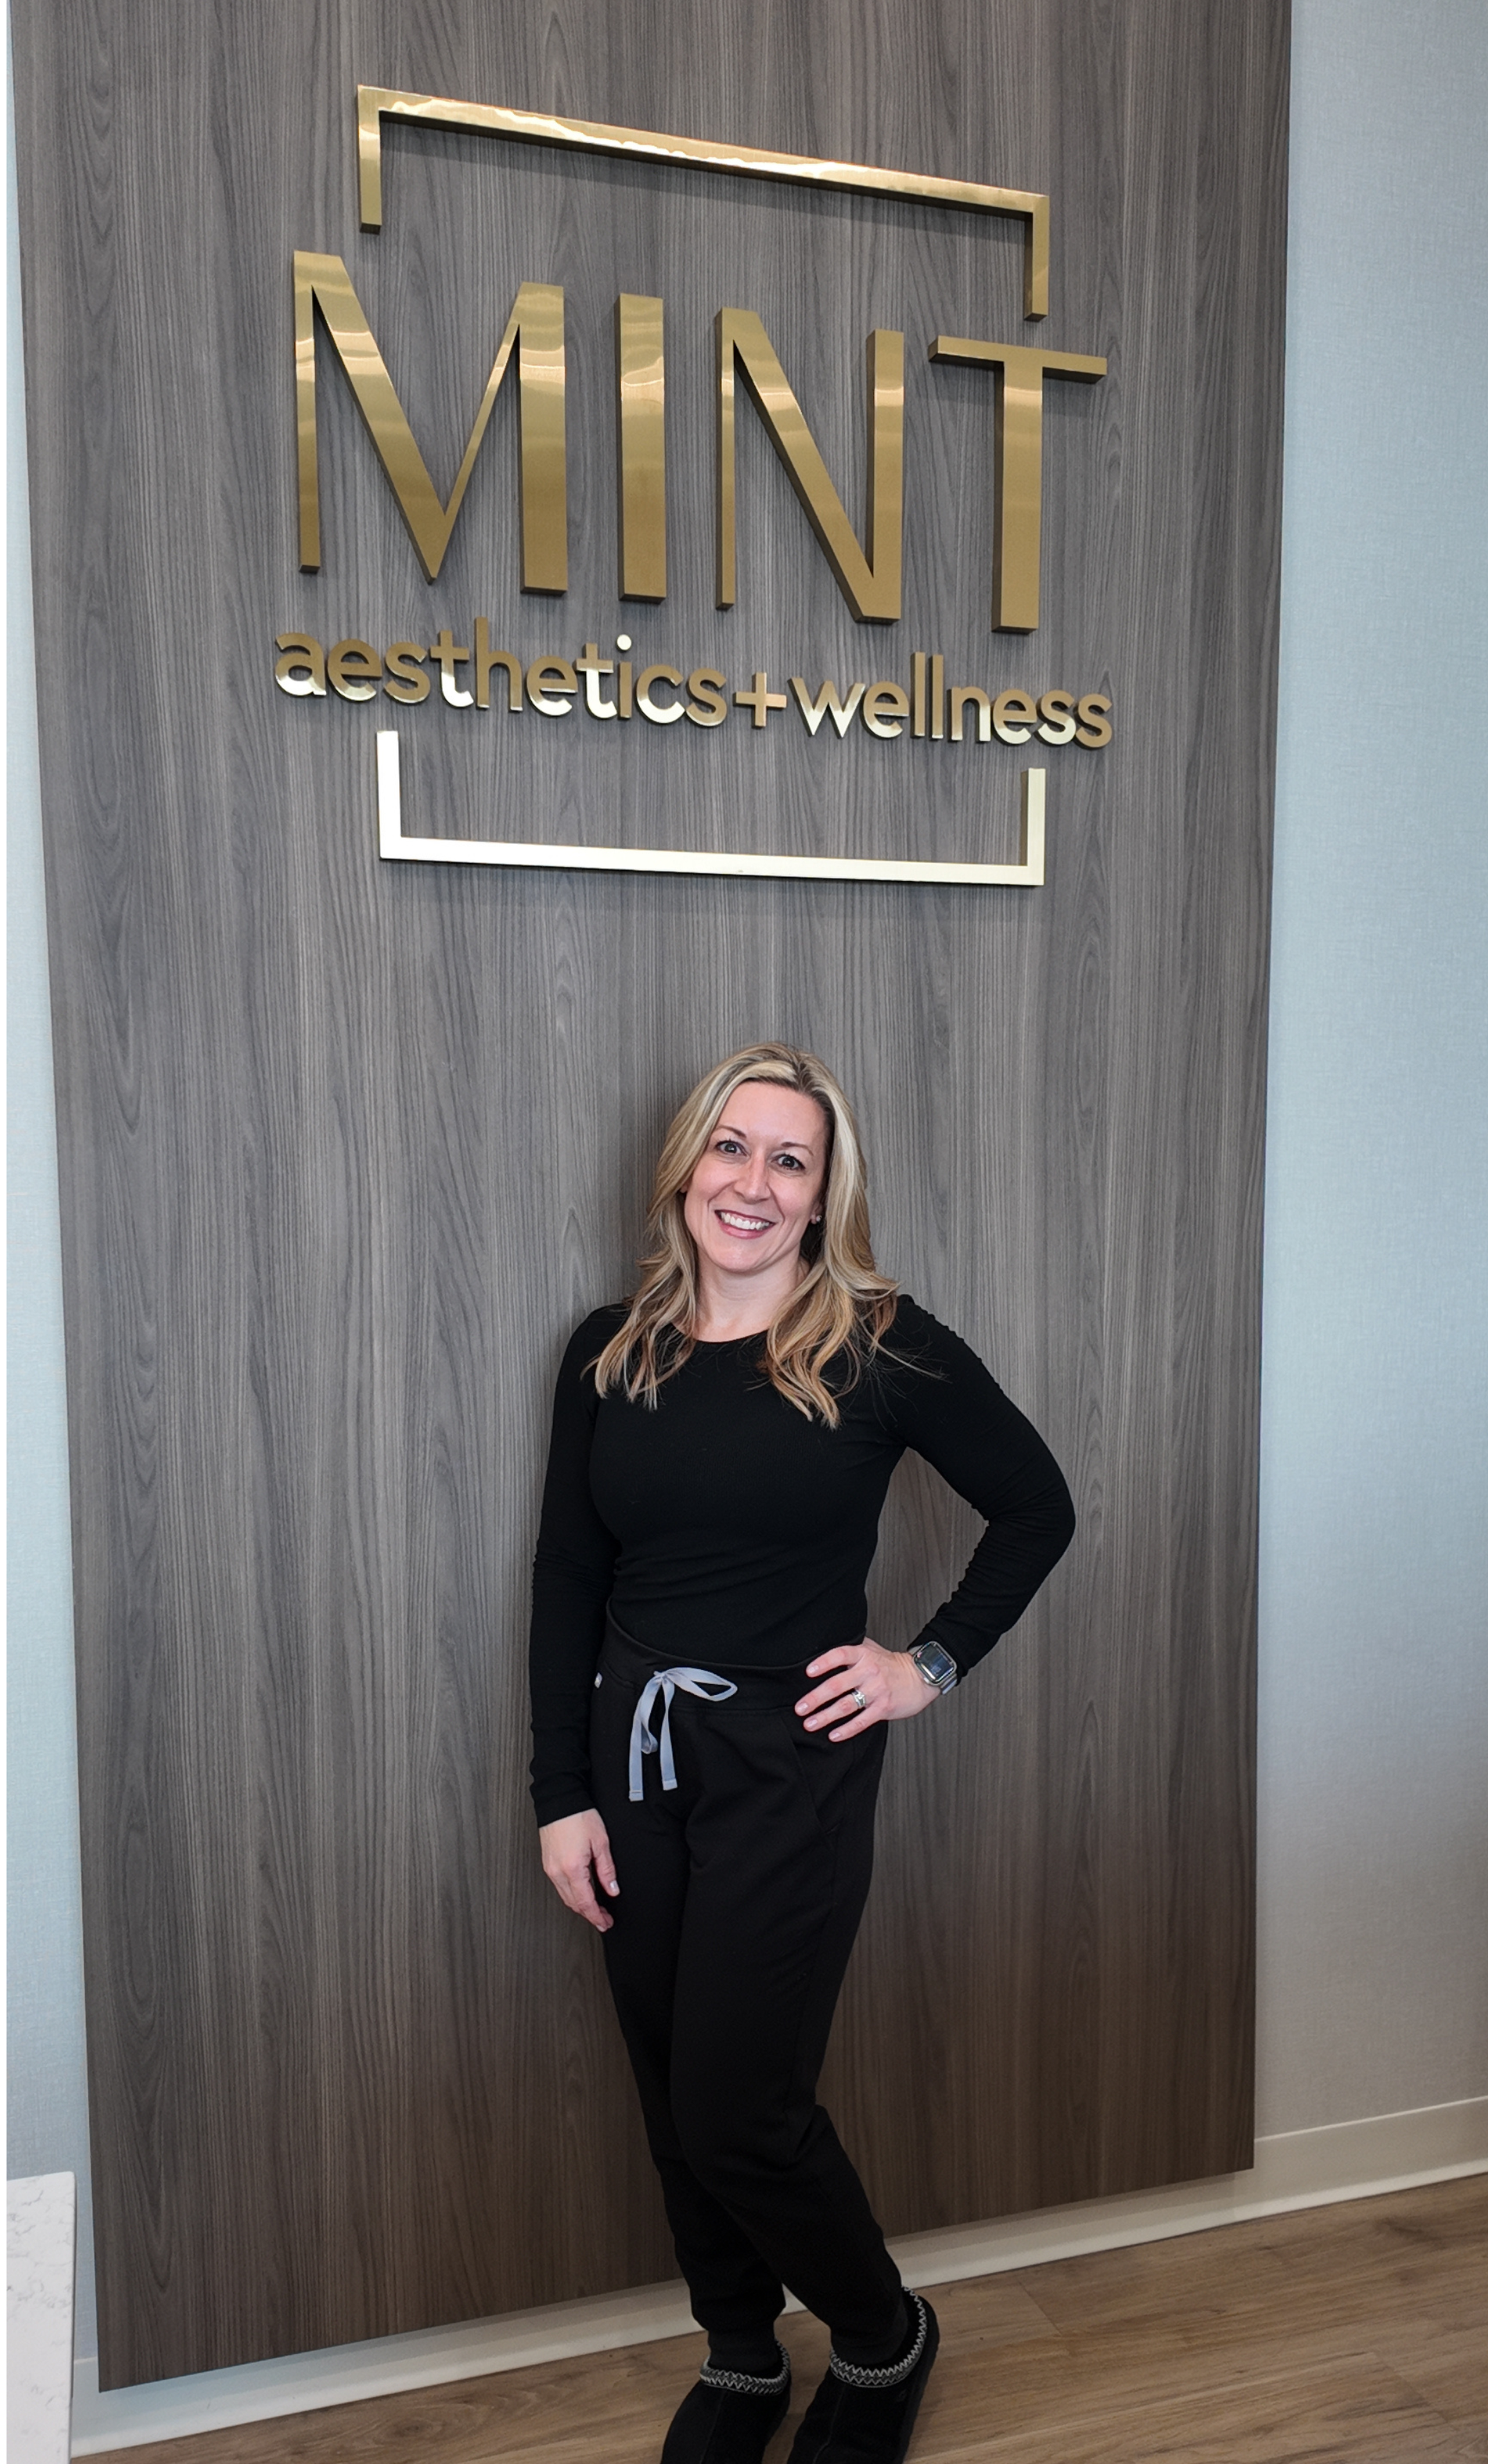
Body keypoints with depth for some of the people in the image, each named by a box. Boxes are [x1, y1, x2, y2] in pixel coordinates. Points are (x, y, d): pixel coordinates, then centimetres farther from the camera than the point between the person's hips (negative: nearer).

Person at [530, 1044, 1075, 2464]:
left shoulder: (882, 1348, -9)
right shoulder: (611, 1353, 1)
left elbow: (1037, 1510, 2)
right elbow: (567, 1583, 4)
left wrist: (933, 1664, -4)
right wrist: (561, 1794, 2)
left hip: (793, 1772, -4)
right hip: (634, 1763, 4)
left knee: (740, 2112, 0)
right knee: (672, 2100, 15)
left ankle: (884, 2340, 31)